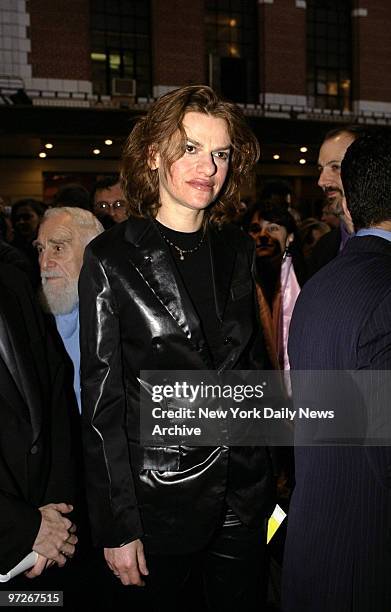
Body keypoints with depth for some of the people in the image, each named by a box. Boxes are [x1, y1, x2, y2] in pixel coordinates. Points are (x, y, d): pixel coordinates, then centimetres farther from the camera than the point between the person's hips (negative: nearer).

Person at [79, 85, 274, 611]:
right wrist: (117, 527, -11)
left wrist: (267, 474, 9)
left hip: (243, 492, 5)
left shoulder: (237, 250, 3)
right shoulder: (111, 260, -12)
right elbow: (102, 402, -11)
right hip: (159, 496, -4)